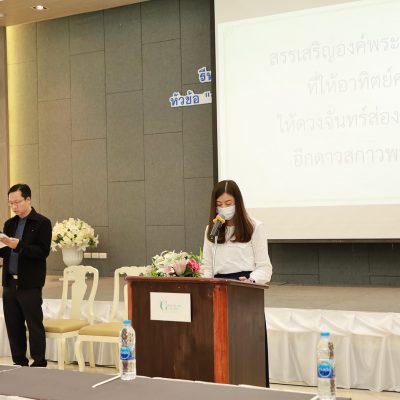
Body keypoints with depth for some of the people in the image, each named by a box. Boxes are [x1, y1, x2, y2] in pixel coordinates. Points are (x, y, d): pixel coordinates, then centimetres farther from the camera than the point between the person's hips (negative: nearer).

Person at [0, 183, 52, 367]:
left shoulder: (42, 223, -4)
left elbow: (43, 251, -13)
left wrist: (18, 245, -23)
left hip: (30, 285, -6)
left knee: (35, 326, -1)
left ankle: (39, 365, 6)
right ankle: (19, 364, 19)